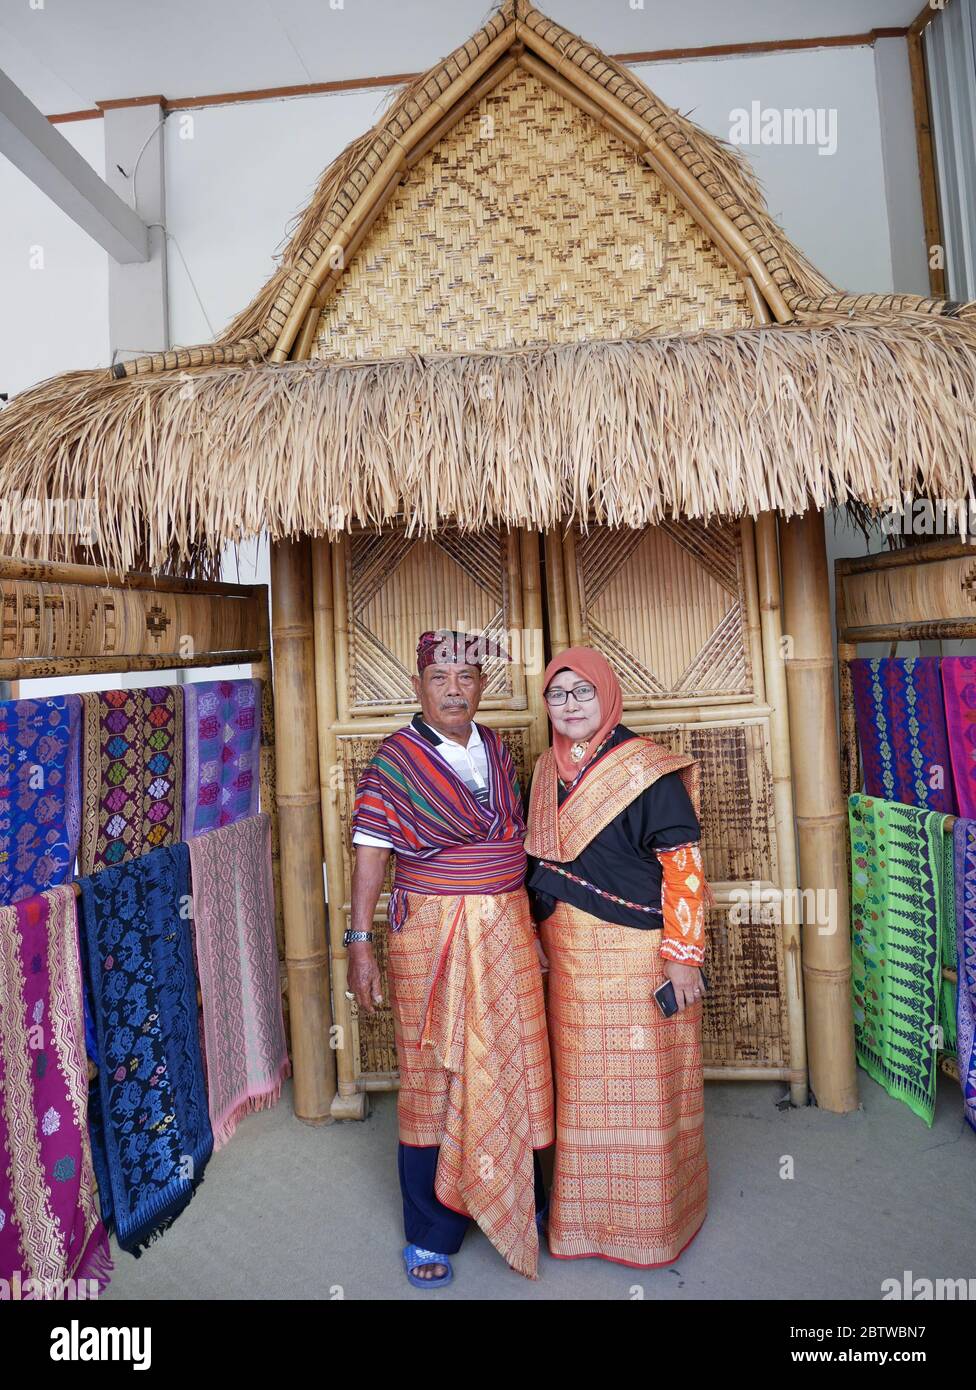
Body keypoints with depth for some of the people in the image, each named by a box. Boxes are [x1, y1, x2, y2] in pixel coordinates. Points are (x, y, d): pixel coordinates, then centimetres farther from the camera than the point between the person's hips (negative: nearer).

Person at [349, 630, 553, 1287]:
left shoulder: (498, 750, 6)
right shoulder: (394, 758, -8)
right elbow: (370, 855, -9)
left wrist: (528, 923, 15)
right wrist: (360, 942, -13)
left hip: (507, 930, 5)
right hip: (432, 935, -4)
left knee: (515, 1066, 14)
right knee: (434, 1075, 7)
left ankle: (520, 1200, 38)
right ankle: (430, 1234, 28)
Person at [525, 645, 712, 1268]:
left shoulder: (645, 768, -13)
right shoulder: (548, 771, 7)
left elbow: (685, 864, -14)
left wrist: (683, 955, -16)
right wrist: (540, 938, 16)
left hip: (635, 952, -6)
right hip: (569, 957, 6)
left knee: (640, 1086, 8)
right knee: (582, 1084, 18)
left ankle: (649, 1217, 31)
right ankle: (590, 1209, 40)